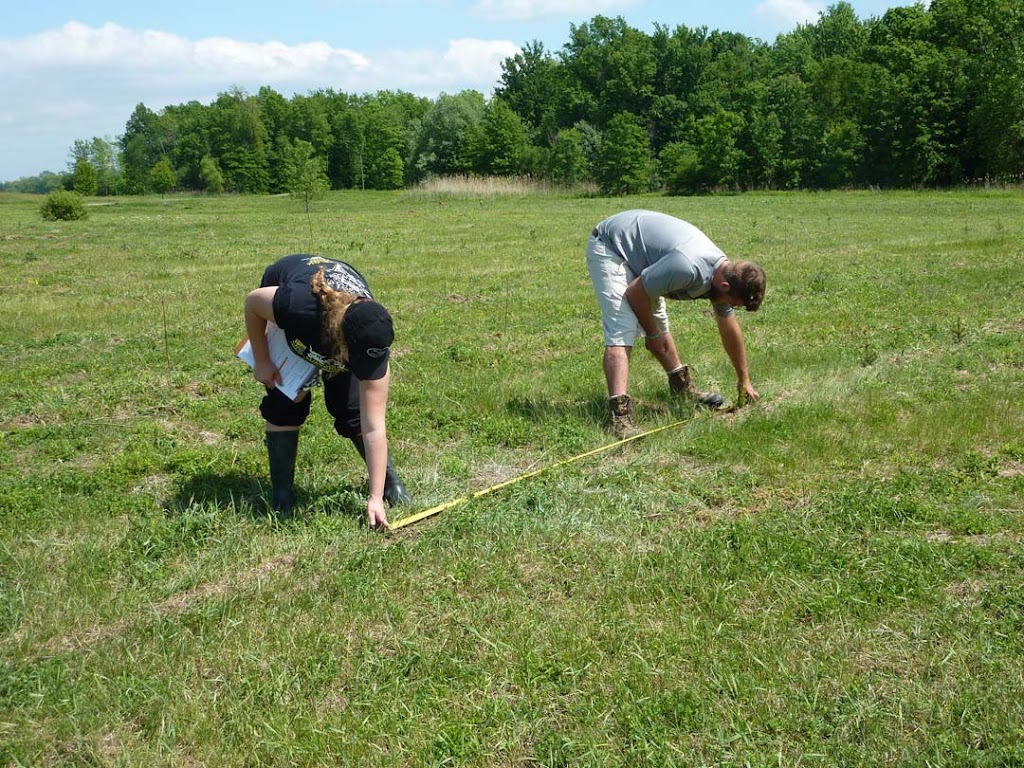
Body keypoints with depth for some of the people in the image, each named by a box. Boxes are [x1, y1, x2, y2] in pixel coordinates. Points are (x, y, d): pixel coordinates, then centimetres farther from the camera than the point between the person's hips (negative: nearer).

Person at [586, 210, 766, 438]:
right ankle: (619, 413, -29)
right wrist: (652, 334, -5)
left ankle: (682, 385, 37)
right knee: (622, 331, -22)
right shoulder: (688, 268, -35)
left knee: (659, 324, 19)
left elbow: (730, 329, 10)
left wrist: (744, 380, 20)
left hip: (638, 252, 9)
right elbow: (634, 293, -22)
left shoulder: (725, 274, -5)